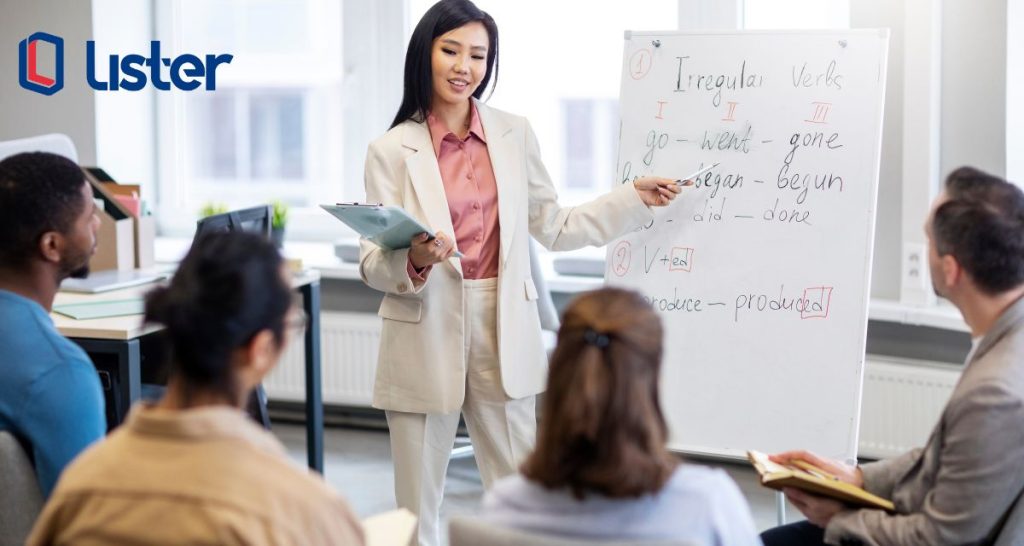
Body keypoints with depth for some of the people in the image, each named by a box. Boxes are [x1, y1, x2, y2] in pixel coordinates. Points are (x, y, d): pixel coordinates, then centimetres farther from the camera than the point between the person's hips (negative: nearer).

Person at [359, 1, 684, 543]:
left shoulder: (515, 135, 6)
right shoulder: (391, 151, -4)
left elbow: (553, 227, 13)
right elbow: (372, 264, -6)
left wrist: (635, 198, 8)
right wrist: (414, 261, -27)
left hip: (503, 333, 3)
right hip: (425, 339, -3)